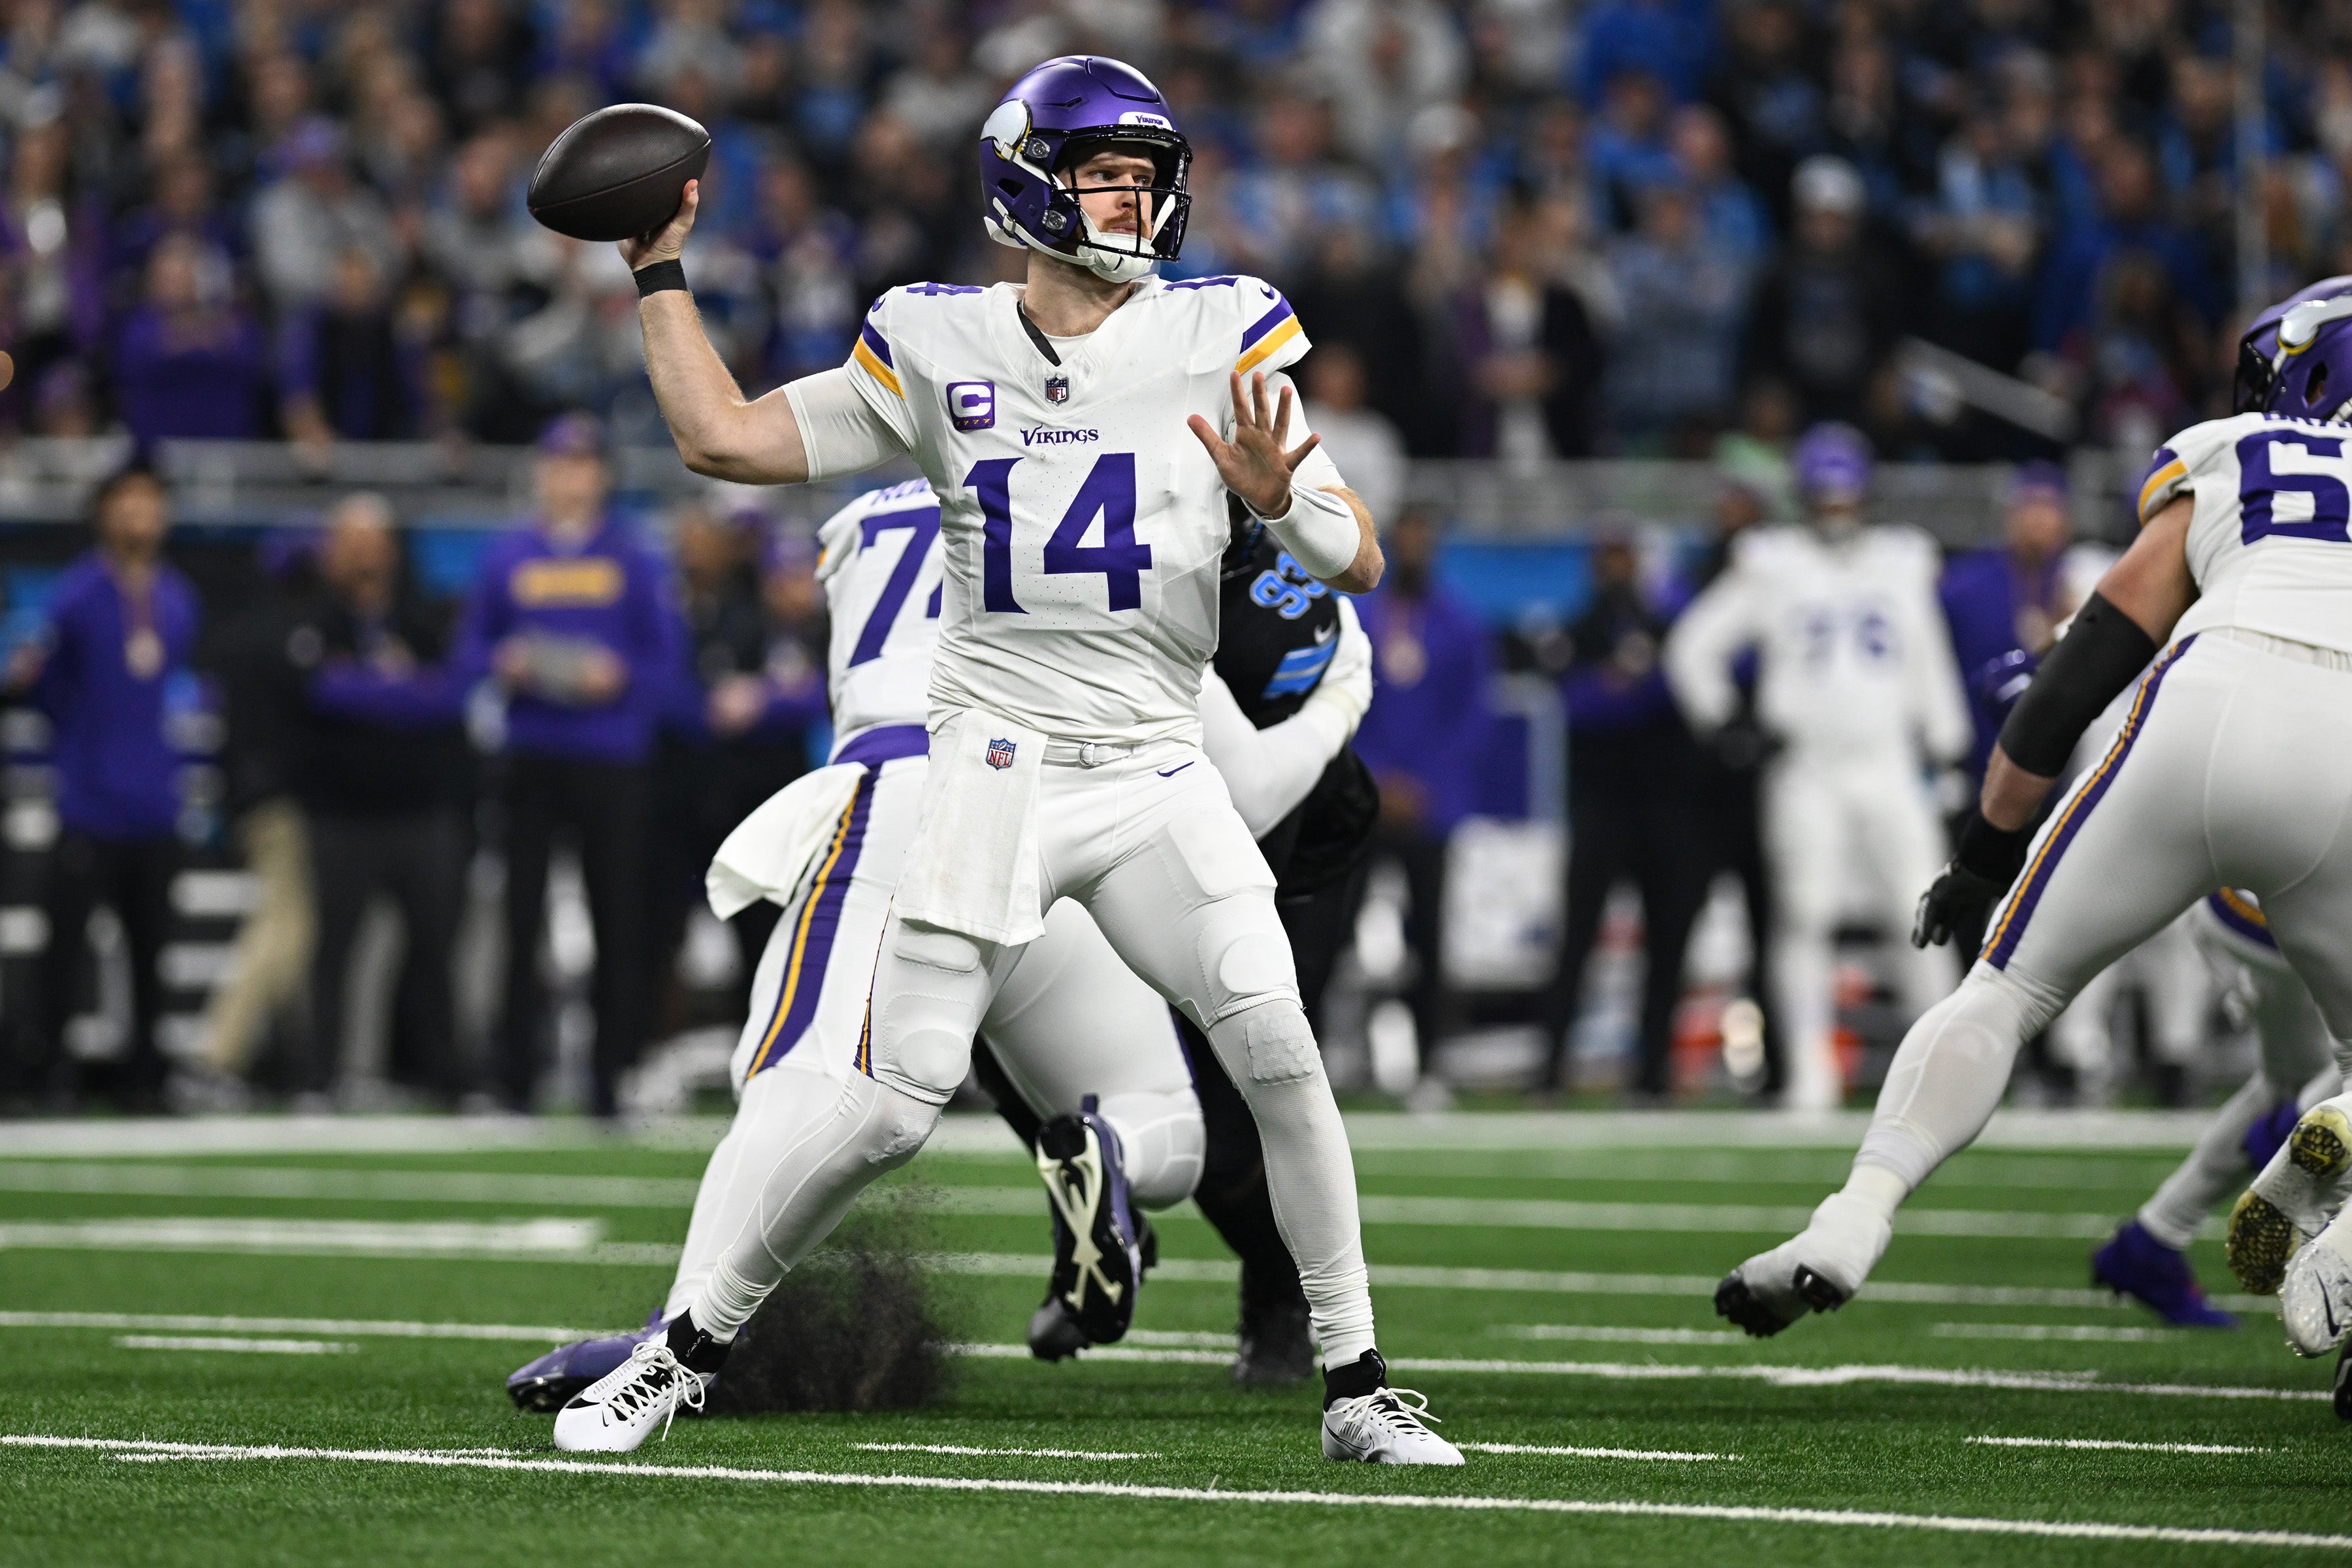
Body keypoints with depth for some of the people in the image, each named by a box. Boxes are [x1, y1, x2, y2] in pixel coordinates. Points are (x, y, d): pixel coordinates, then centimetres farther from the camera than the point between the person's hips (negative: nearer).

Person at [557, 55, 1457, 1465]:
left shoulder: (1218, 341, 2)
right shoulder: (939, 348, 4)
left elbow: (1360, 566, 0)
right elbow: (726, 442, 6)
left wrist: (1279, 497, -21)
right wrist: (661, 274, 7)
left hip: (1159, 775, 1)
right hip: (998, 767, -1)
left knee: (1279, 1049, -16)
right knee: (896, 1108, -6)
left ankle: (1357, 1385, -5)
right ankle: (696, 1348, 12)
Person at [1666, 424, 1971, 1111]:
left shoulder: (1904, 564, 12)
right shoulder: (1770, 566, 3)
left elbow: (1929, 661, 20)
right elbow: (1694, 647, 7)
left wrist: (1944, 740, 14)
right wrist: (1721, 722, 0)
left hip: (1889, 767, 2)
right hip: (1806, 769, -2)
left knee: (1921, 912, -7)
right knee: (1805, 913, -7)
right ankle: (1810, 1071, -2)